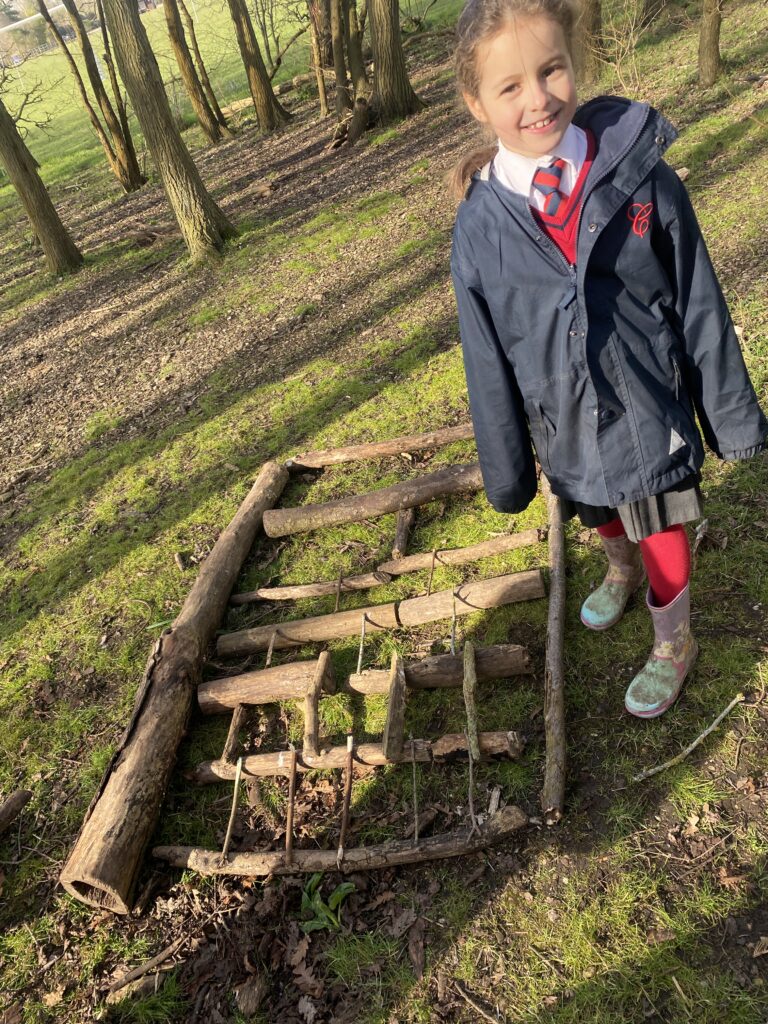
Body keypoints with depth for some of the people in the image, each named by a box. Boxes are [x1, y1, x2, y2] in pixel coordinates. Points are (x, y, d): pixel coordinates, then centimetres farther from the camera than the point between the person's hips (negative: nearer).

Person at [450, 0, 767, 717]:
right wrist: (506, 467, 2)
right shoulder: (479, 225, -12)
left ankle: (672, 643, 42)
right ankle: (621, 572, 62)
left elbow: (698, 303, -7)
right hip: (566, 422, 2)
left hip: (651, 411, -2)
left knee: (661, 536, 13)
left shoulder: (641, 176, -15)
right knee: (601, 518, 27)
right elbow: (487, 359, -4)